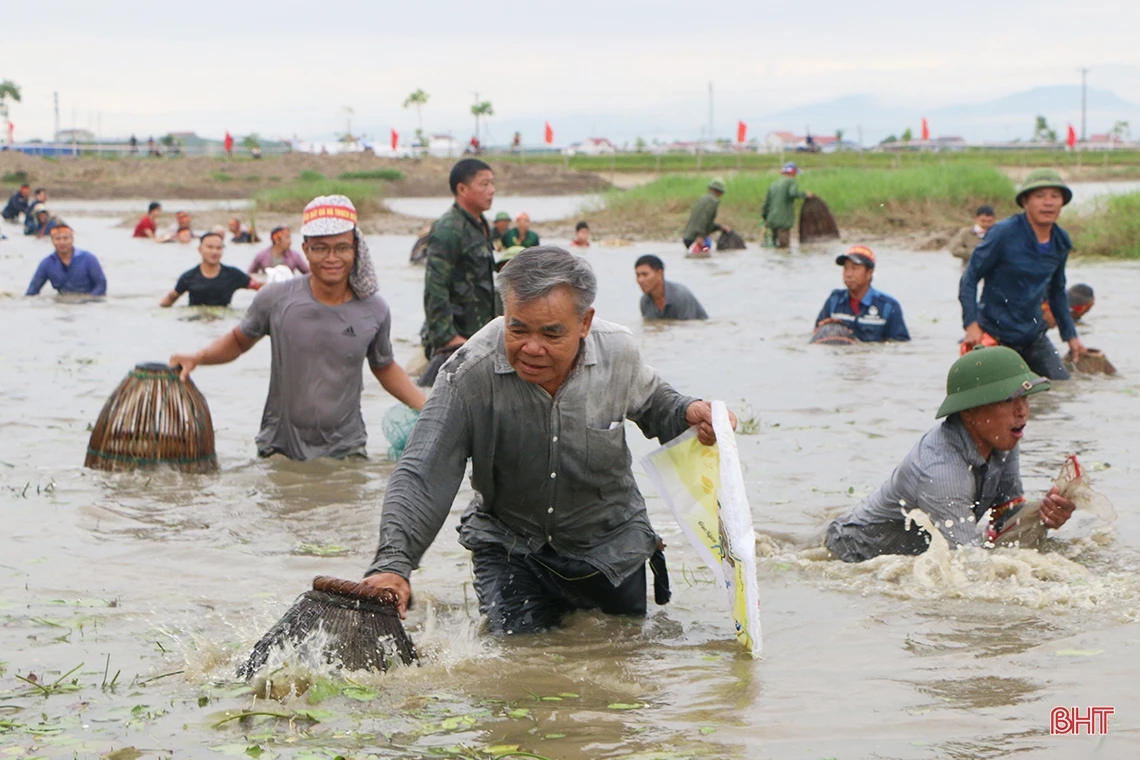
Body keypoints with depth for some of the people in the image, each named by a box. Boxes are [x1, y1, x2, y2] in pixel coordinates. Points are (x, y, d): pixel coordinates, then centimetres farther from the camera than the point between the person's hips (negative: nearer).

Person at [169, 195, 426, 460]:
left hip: (346, 449, 1)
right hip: (280, 446, -1)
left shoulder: (374, 311, -2)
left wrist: (430, 409, 3)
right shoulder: (275, 300, -7)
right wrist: (197, 357, -9)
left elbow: (384, 367, 13)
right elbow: (238, 341, 9)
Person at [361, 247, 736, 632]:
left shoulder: (619, 352, -17)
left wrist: (689, 414, -17)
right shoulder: (471, 373, -27)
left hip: (609, 546, 2)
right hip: (508, 544, -2)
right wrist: (392, 564, -42)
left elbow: (653, 404, 7)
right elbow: (421, 477, -28)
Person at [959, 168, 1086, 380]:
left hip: (1034, 336, 6)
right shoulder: (1004, 234, -14)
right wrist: (971, 324, -20)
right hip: (996, 336, -6)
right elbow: (969, 278, -10)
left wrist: (1070, 334, 18)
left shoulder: (1061, 242, 5)